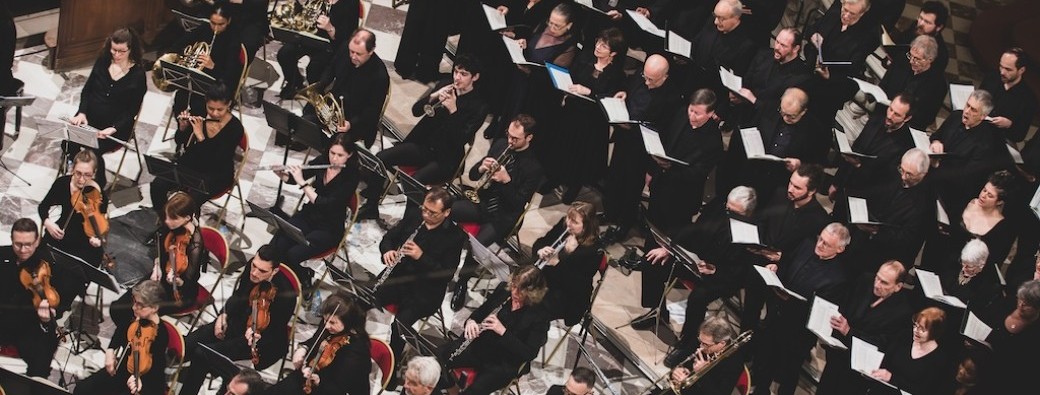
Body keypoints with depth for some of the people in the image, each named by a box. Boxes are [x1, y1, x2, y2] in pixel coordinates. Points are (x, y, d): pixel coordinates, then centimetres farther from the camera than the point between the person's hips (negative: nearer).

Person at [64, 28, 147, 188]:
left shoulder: (138, 74, -10)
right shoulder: (103, 61, 2)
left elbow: (132, 110, -9)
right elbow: (87, 89, 8)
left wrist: (113, 128, -23)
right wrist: (82, 113, -9)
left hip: (117, 126, -4)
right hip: (89, 118, 4)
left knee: (93, 150, -28)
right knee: (69, 141, -23)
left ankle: (100, 185, -1)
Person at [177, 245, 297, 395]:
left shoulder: (285, 293, -28)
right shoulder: (250, 269, -9)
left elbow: (274, 332, -18)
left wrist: (256, 336, -36)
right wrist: (223, 314, -1)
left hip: (263, 339, -7)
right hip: (234, 322, 7)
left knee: (203, 354, -20)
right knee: (187, 343, -9)